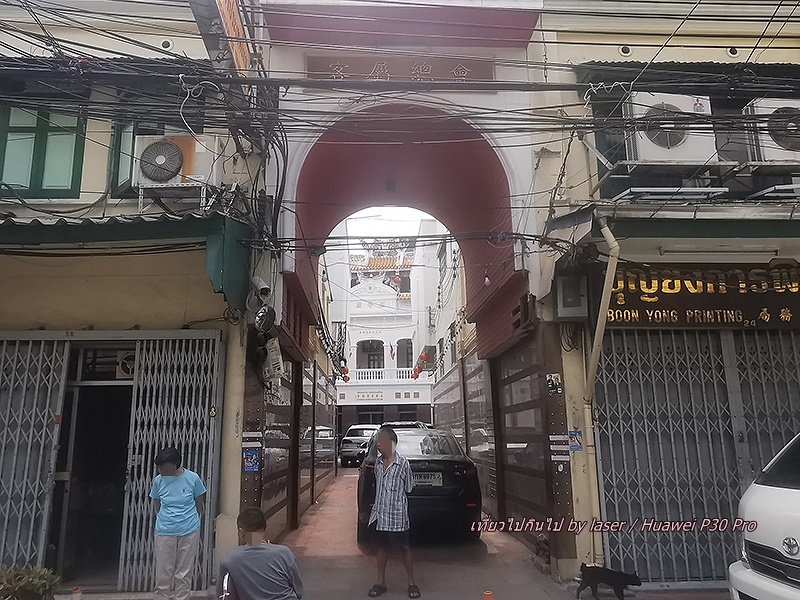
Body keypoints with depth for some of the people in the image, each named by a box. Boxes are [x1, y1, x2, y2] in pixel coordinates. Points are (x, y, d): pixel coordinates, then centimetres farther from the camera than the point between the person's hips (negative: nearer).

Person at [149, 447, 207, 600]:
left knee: (184, 573, 8)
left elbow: (199, 505, 2)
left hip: (189, 532, -1)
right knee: (163, 573, 6)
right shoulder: (158, 480, -4)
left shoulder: (193, 478, -10)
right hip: (164, 533, 1)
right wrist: (166, 519, 5)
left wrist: (191, 521, 9)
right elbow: (158, 506, 9)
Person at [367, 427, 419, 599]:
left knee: (403, 547, 6)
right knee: (382, 546, 14)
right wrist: (377, 506, 13)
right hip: (378, 513, 5)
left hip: (397, 515, -5)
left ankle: (411, 583, 19)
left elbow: (408, 489, -3)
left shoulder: (403, 463, -13)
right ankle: (381, 582, 25)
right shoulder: (378, 462, 4)